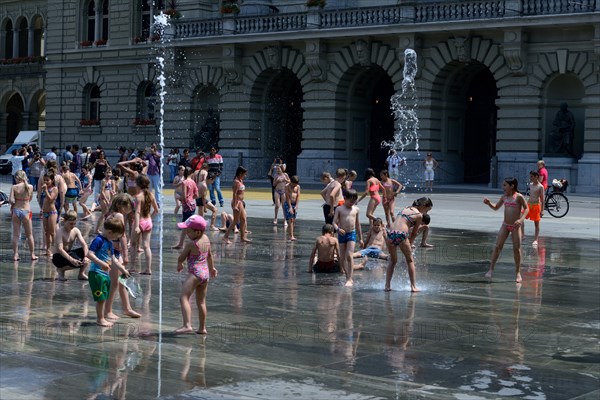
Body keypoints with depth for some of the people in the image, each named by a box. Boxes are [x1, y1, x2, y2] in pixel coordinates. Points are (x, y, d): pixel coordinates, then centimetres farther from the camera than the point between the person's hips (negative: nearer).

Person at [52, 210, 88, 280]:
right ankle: (61, 269, -1)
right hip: (59, 256, -6)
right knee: (78, 263, -30)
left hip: (70, 253, 6)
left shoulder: (76, 231, -3)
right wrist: (72, 260, -42)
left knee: (86, 251, -15)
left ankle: (81, 274, -3)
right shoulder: (60, 231, -20)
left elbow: (84, 244, -12)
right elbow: (60, 249, -30)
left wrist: (85, 256, -32)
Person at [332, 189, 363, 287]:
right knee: (342, 258, 4)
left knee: (349, 256, -15)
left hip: (352, 234, 0)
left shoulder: (356, 209, 7)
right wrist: (338, 229, -29)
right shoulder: (339, 209, -1)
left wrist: (360, 238, 17)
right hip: (342, 235, 0)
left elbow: (357, 224, 15)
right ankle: (348, 278, 18)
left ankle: (349, 279, -12)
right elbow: (334, 222, -7)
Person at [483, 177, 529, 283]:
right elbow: (496, 207, 17)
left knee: (516, 249, 2)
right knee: (497, 246, -4)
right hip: (505, 225, 4)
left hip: (515, 226, -4)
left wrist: (521, 219, -21)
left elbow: (526, 208, -6)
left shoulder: (519, 197, -10)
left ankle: (518, 273, 14)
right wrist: (488, 203, -2)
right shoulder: (504, 197, 5)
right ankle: (491, 269, -2)